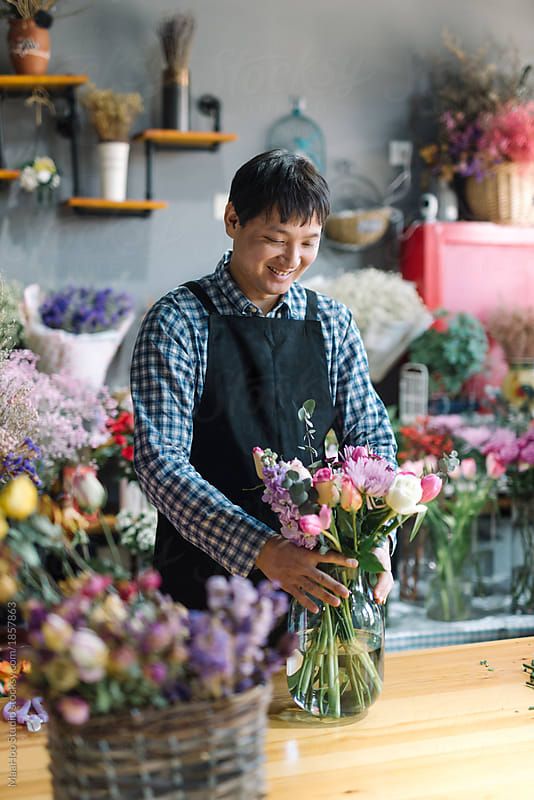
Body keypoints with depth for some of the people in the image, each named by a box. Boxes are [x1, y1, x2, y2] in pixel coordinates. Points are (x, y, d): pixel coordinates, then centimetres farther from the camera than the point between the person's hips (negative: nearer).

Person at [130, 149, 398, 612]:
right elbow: (161, 461, -17)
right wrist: (262, 550, -28)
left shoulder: (334, 323, 5)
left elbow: (371, 436, 5)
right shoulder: (176, 323, -9)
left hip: (314, 576, 4)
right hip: (207, 571, -3)